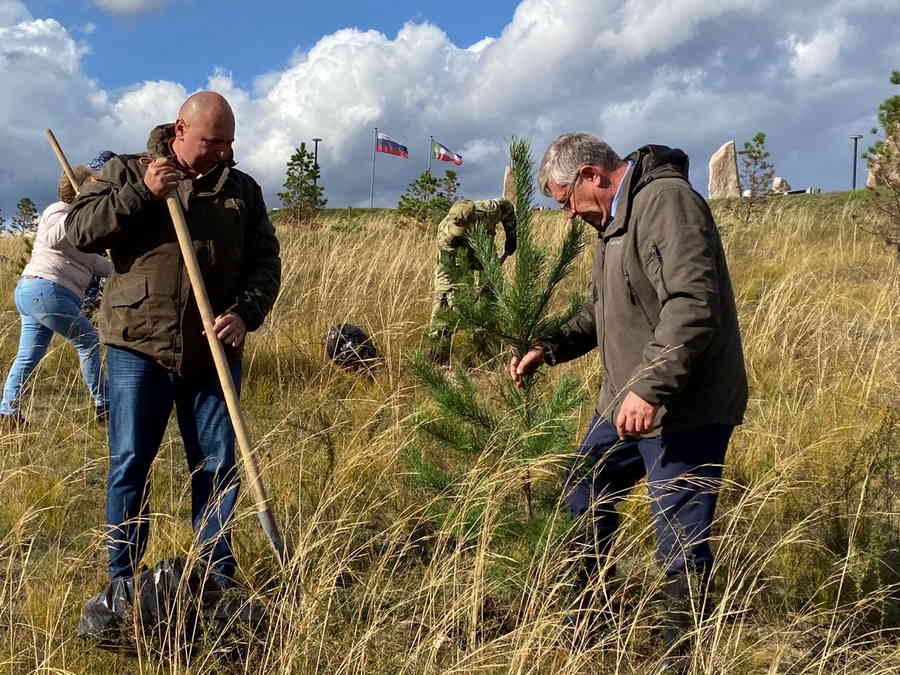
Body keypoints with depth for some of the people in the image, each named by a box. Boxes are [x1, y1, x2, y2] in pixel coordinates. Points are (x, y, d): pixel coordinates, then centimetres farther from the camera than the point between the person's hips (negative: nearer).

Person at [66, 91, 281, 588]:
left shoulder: (242, 189, 9)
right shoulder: (126, 172, 5)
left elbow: (265, 262, 8)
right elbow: (80, 230, -5)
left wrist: (246, 312, -11)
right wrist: (141, 192, -16)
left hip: (214, 350, 2)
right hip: (138, 345, -2)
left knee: (218, 466, 6)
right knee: (129, 463, 2)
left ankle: (217, 574, 19)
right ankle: (121, 578, 14)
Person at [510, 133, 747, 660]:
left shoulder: (667, 202, -18)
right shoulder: (616, 218, 16)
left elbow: (692, 305, -28)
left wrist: (650, 387, -32)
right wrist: (551, 349, 14)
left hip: (683, 408, -10)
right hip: (628, 402, 11)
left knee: (681, 539, -2)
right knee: (584, 499, 20)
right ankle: (589, 614, 35)